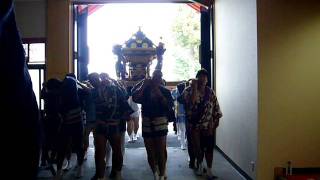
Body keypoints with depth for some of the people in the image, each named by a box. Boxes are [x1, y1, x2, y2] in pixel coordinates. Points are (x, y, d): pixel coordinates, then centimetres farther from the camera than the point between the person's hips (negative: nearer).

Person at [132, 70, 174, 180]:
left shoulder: (165, 91, 2)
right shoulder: (144, 89, 3)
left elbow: (170, 106, -11)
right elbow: (135, 99, -14)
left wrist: (159, 94, -16)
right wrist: (143, 85, -16)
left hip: (160, 123, -2)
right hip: (146, 123, 2)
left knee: (161, 152, -1)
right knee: (150, 152, 11)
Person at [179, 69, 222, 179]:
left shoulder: (210, 92, 5)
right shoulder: (189, 90, -5)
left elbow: (216, 108, 7)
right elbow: (191, 102, -25)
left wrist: (216, 120, 2)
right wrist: (194, 87, -22)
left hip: (208, 125, 2)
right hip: (195, 125, -1)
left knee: (209, 148, 3)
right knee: (198, 147, 9)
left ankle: (209, 170, 14)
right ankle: (199, 164, 35)